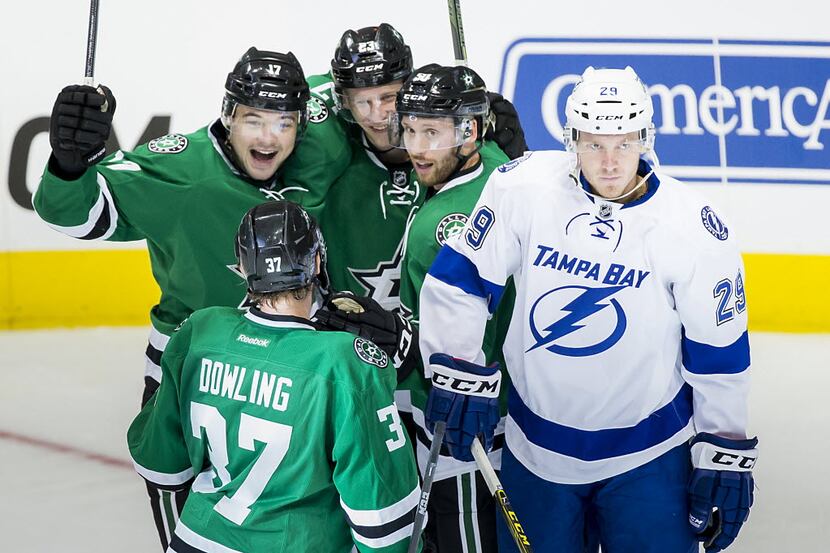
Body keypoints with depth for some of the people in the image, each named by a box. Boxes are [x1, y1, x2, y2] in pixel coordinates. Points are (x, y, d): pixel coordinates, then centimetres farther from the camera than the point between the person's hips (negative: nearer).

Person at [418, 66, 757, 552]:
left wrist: (726, 457, -4)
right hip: (534, 445, 2)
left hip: (649, 456, -1)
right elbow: (458, 279, -4)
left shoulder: (696, 228, -16)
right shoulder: (522, 187, -14)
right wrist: (459, 376, -9)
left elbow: (719, 355, -7)